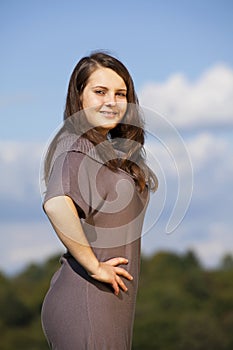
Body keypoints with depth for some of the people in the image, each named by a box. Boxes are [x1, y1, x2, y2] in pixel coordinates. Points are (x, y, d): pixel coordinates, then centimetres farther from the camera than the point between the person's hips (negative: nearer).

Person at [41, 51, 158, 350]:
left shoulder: (108, 147, 14)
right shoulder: (76, 147, -16)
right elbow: (56, 204, -35)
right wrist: (95, 266, -26)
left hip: (111, 300, 10)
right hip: (88, 301, -10)